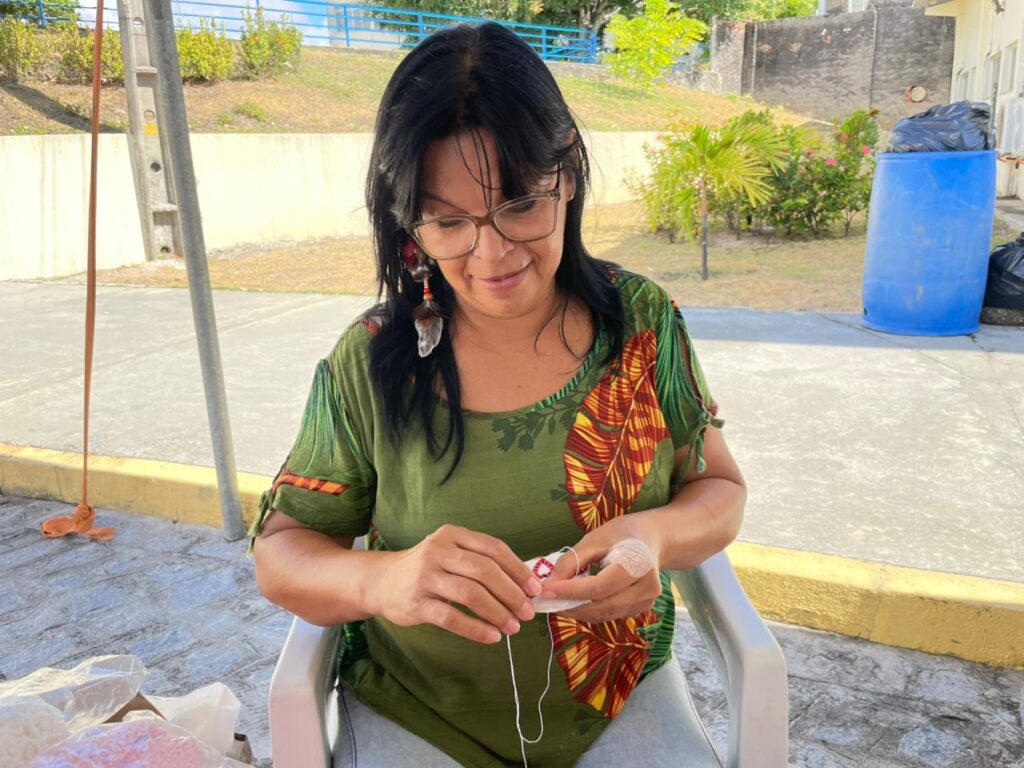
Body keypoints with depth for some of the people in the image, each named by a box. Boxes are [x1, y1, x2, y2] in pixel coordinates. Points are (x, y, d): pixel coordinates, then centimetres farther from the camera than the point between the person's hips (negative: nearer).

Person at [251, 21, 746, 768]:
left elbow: (720, 487, 2)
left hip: (621, 690, 2)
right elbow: (280, 553, -5)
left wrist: (657, 536, -21)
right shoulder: (370, 362, -11)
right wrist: (382, 579, -27)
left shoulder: (642, 319, -7)